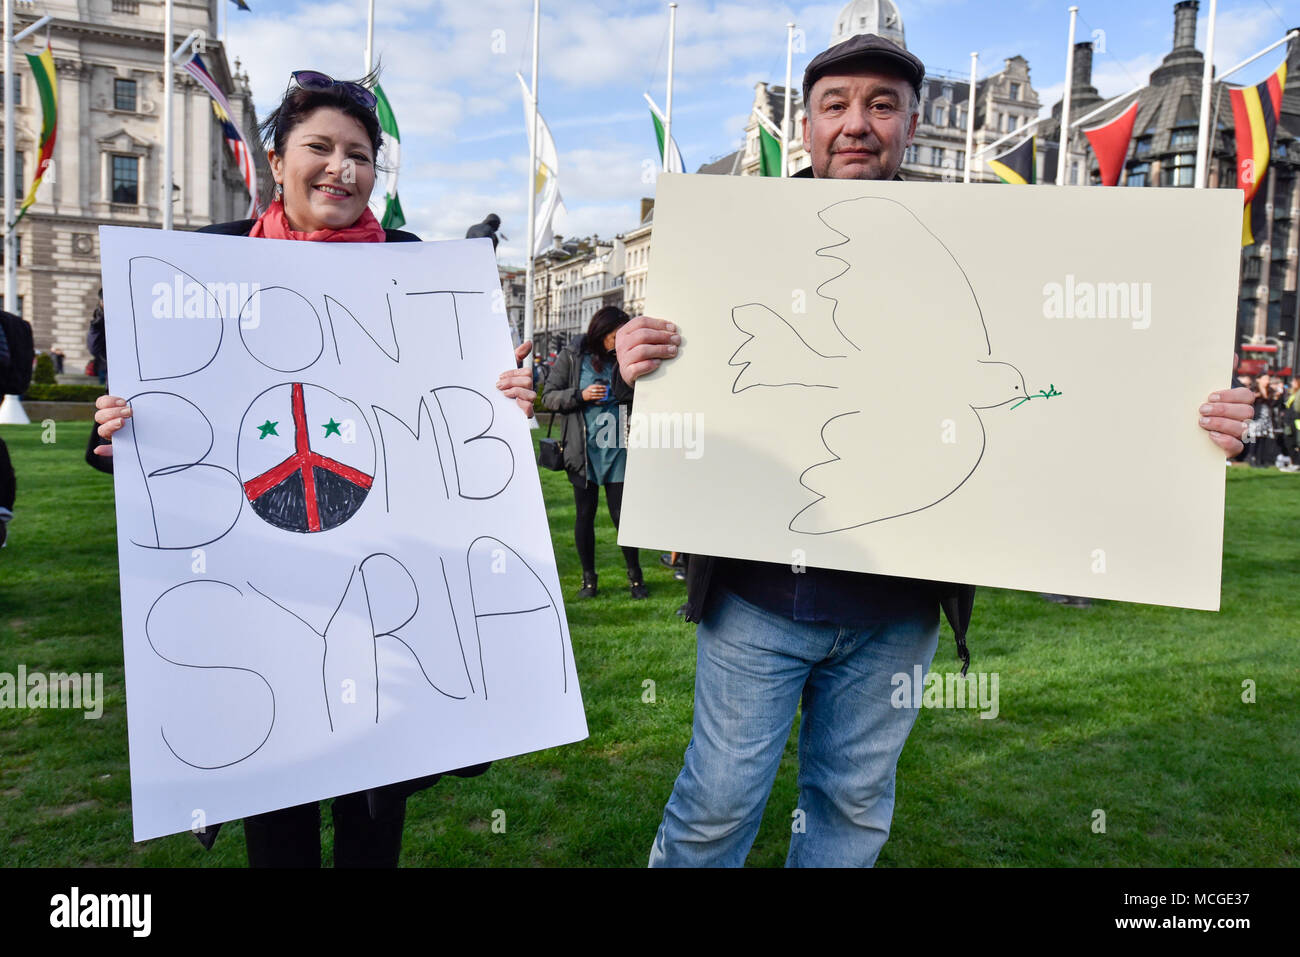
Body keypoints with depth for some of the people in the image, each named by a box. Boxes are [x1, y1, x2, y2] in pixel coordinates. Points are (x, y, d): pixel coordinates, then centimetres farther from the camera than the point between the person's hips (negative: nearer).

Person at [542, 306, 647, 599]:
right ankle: (588, 577, 22)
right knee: (585, 514, 8)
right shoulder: (572, 356, 0)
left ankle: (634, 574, 21)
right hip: (583, 451, 0)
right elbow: (548, 396, 1)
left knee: (622, 513, 2)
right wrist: (581, 395, -14)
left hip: (617, 451, 1)